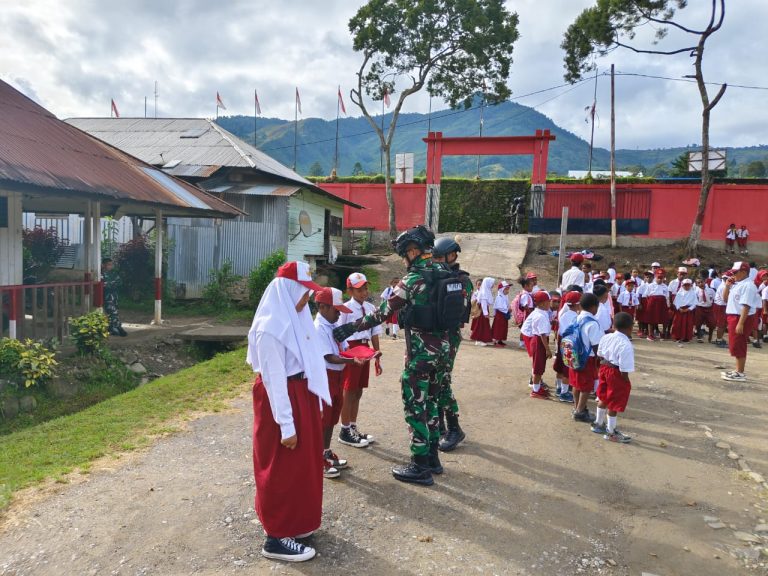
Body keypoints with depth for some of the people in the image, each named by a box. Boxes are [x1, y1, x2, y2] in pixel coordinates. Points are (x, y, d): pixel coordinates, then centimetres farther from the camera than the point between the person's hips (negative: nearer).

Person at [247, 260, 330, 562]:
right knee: (282, 468, 3)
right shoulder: (270, 327, -23)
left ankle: (295, 521, 37)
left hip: (302, 393, 9)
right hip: (281, 398, -9)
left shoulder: (294, 316, 4)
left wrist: (313, 401, 13)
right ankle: (277, 537, 18)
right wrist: (286, 425, -18)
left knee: (303, 461, 20)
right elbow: (273, 379, -21)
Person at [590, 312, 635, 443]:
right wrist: (626, 383, -10)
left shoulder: (606, 337, -1)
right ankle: (610, 433, 20)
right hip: (616, 373, -8)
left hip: (604, 368, 8)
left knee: (603, 398, 24)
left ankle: (598, 424, 41)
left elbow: (600, 355, 10)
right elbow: (624, 368, -23)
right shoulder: (626, 345, -25)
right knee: (614, 404, 7)